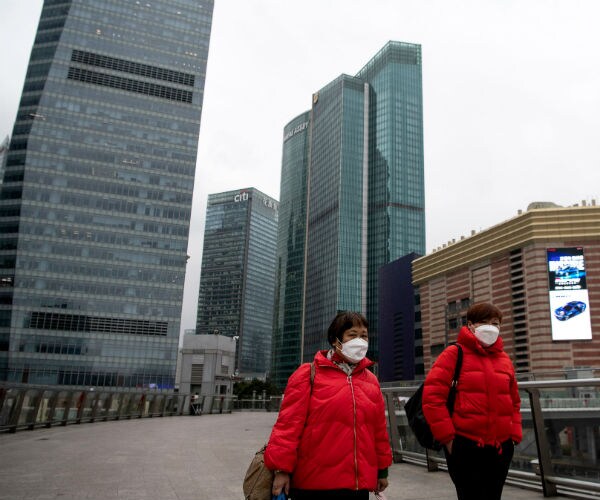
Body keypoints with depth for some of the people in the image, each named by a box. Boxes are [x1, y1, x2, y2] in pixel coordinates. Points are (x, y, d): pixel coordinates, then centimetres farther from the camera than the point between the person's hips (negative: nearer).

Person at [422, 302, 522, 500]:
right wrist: (446, 436, -14)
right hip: (465, 446, -6)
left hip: (501, 447, 6)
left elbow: (514, 401, 19)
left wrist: (515, 434, 8)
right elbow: (432, 396, -13)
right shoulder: (454, 354, -7)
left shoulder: (504, 359, 12)